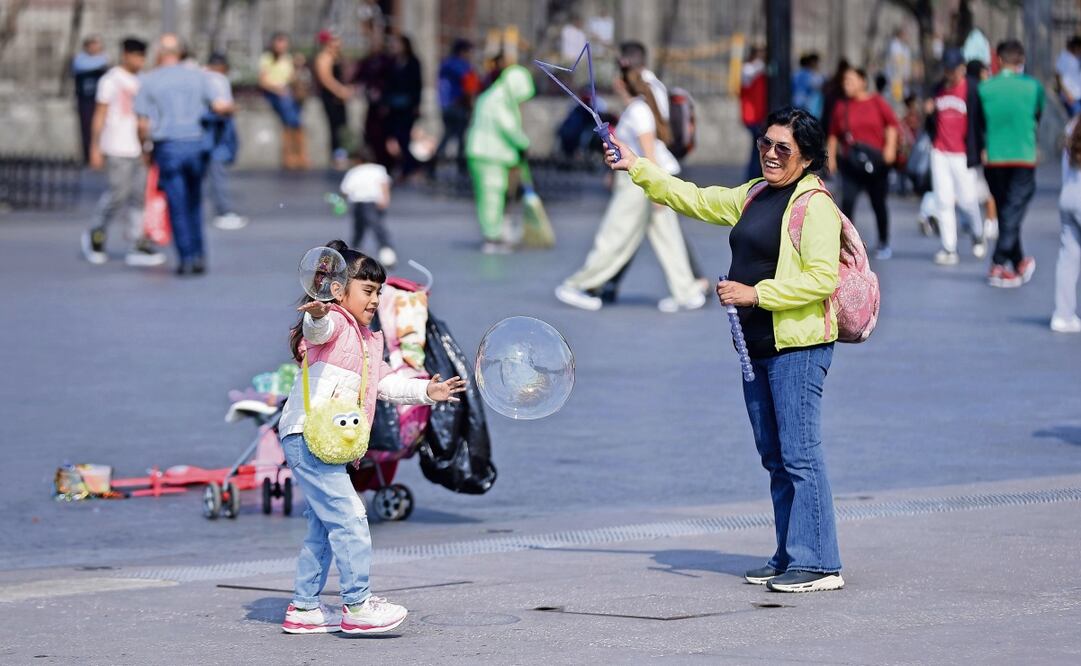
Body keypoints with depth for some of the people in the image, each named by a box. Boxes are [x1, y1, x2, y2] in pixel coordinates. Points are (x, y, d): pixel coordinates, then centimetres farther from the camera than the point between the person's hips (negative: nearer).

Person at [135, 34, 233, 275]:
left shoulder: (149, 81, 1)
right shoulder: (197, 76, 5)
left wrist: (146, 147, 13)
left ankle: (186, 258, -2)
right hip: (196, 144, 2)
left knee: (177, 207, 1)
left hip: (167, 146, -2)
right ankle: (199, 255, 11)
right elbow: (220, 106, -2)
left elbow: (143, 123, -2)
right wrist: (229, 106, 20)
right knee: (194, 204, 16)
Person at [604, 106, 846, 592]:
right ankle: (789, 558, 16)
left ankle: (819, 564, -9)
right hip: (757, 347, 9)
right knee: (774, 457, 11)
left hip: (798, 348, -9)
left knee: (800, 455, -11)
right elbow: (697, 200, 28)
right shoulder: (754, 196, 17)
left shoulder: (815, 205, -10)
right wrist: (637, 168, 25)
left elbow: (822, 278, -18)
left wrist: (755, 294, -18)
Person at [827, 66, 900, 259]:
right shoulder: (842, 106, 5)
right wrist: (831, 156, 3)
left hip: (875, 161, -1)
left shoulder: (876, 102, 0)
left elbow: (891, 123, 0)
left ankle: (884, 244, 28)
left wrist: (890, 146, -11)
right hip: (851, 162, 1)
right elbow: (834, 133, 9)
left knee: (878, 203, 11)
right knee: (847, 201, -15)